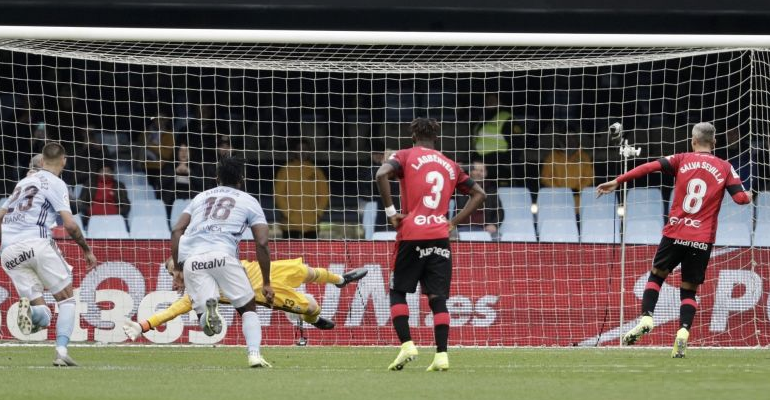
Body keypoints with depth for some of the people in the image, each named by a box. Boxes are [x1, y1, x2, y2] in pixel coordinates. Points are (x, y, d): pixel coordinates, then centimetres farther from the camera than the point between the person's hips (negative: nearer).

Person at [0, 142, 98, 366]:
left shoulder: (24, 182, 25)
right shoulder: (55, 184, 4)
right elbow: (69, 224, -5)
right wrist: (86, 250, 8)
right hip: (37, 244, -5)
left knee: (42, 316, 5)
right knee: (67, 300, 9)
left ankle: (30, 310, -31)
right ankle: (61, 351, -10)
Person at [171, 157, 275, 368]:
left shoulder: (201, 197, 30)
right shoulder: (249, 201, 20)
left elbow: (176, 231, 17)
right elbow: (262, 243, 11)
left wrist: (178, 270, 19)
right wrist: (266, 283, 16)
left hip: (190, 258, 2)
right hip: (221, 254, -2)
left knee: (207, 325, 3)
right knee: (248, 308, 14)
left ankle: (207, 309, -32)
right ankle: (254, 354, -10)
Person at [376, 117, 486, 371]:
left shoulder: (406, 156, 5)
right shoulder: (450, 165, 18)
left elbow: (382, 175, -15)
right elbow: (479, 194, 21)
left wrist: (391, 211, -8)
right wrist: (454, 222, 15)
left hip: (411, 236, -3)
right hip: (440, 237, 3)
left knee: (398, 292, 9)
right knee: (438, 298, 3)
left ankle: (407, 345, -6)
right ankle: (441, 355, -9)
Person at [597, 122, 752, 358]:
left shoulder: (682, 160, 4)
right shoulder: (724, 168, 4)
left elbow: (650, 167, -7)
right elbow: (740, 197, -2)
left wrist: (617, 182, -6)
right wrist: (748, 196, 22)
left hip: (675, 234, 0)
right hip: (703, 240, 0)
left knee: (656, 275, 19)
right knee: (689, 290, 9)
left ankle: (646, 319, -2)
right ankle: (683, 332, -13)